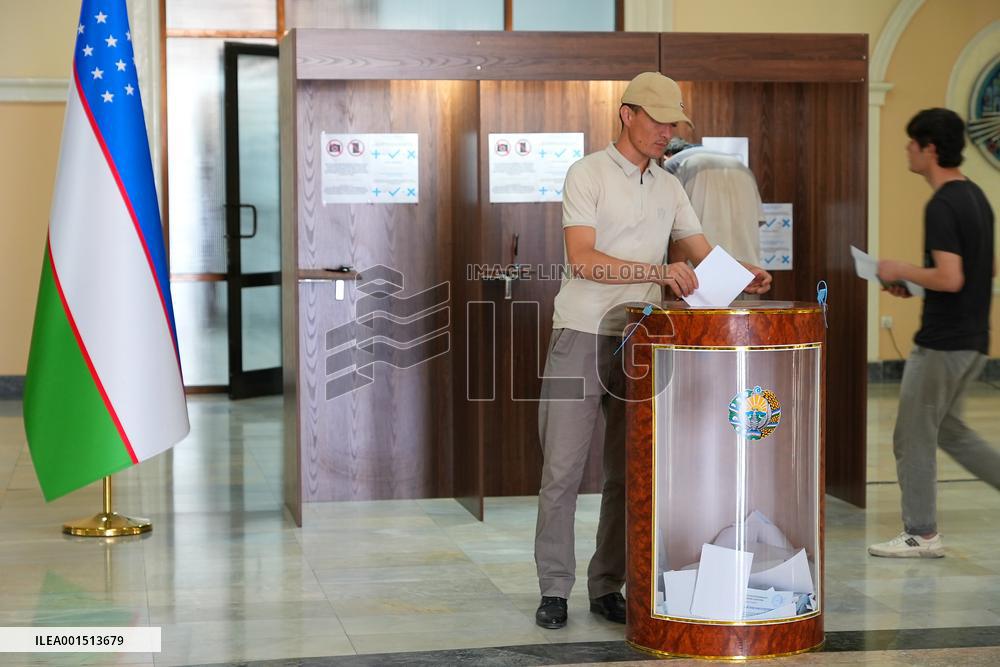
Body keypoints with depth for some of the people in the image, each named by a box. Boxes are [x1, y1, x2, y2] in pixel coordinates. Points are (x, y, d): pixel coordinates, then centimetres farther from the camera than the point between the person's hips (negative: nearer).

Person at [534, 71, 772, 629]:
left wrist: (743, 275, -7)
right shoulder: (588, 174, -5)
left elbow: (703, 252, 14)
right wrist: (658, 272, -25)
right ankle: (555, 589, 5)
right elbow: (582, 259, -17)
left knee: (628, 471, 6)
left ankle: (608, 585, 15)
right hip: (582, 336, -5)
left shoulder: (669, 187, 14)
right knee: (564, 469, -3)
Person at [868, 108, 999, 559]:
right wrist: (915, 281, 14)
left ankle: (921, 535, 10)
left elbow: (949, 278, -28)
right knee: (947, 429, 21)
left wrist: (902, 271, -11)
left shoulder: (941, 207, -20)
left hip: (943, 343, -9)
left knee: (914, 437, 2)